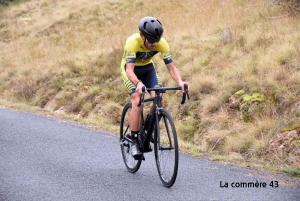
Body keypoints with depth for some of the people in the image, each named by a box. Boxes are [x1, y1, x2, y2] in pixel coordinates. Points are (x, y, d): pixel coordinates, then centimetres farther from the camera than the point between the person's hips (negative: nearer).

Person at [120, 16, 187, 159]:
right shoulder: (133, 42, -36)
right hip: (131, 69, -3)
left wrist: (179, 81, -46)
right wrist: (138, 83, -62)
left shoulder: (162, 43, -26)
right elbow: (130, 69, -43)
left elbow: (171, 67, -26)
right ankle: (134, 142, -13)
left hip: (148, 68, 4)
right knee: (137, 102, -23)